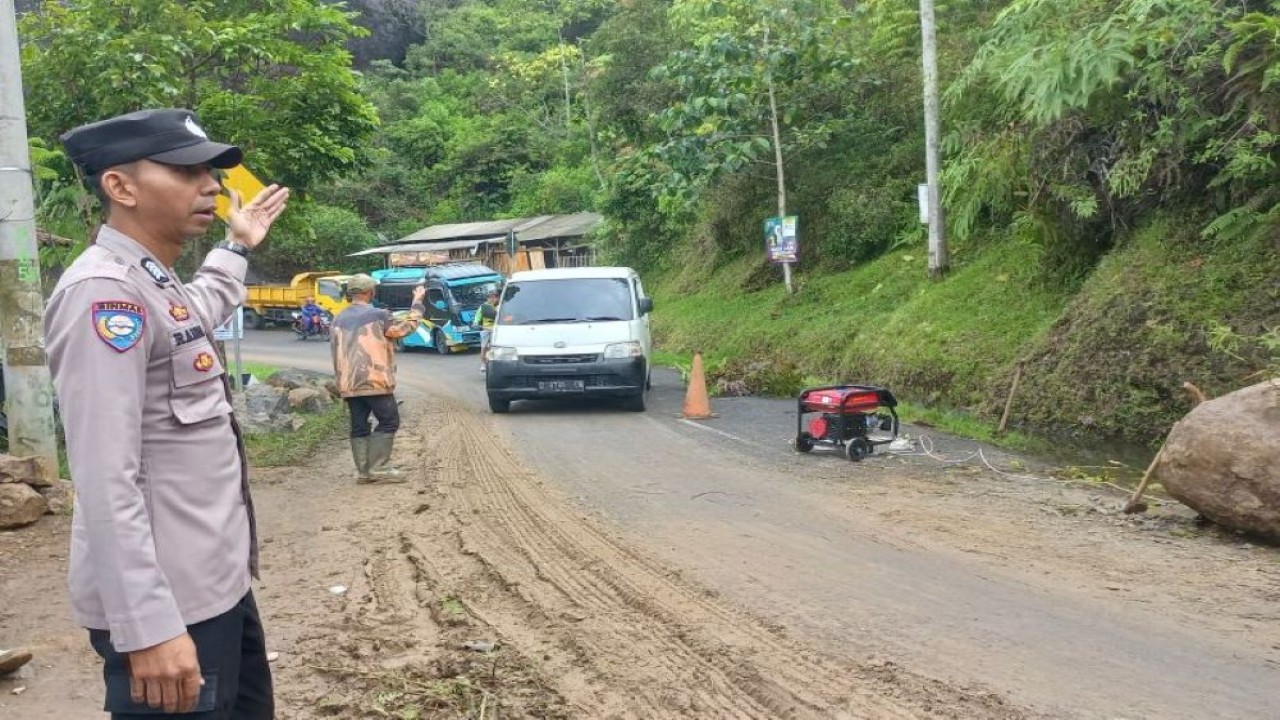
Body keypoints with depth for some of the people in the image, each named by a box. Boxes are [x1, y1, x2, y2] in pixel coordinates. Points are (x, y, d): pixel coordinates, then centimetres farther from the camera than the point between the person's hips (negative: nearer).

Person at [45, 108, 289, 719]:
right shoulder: (103, 292, -18)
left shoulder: (156, 285, 11)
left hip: (215, 584, 10)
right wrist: (148, 627, -28)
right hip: (167, 603, -10)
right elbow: (106, 480, -25)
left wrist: (238, 246, 41)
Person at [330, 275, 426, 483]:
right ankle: (378, 467, -4)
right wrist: (417, 303, 17)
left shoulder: (338, 320, 12)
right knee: (389, 421, 1)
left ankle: (363, 470, 9)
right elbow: (407, 326, 6)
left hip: (348, 384, 7)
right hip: (374, 381, -6)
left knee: (359, 426, 9)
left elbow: (337, 352, 19)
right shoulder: (378, 316, -7)